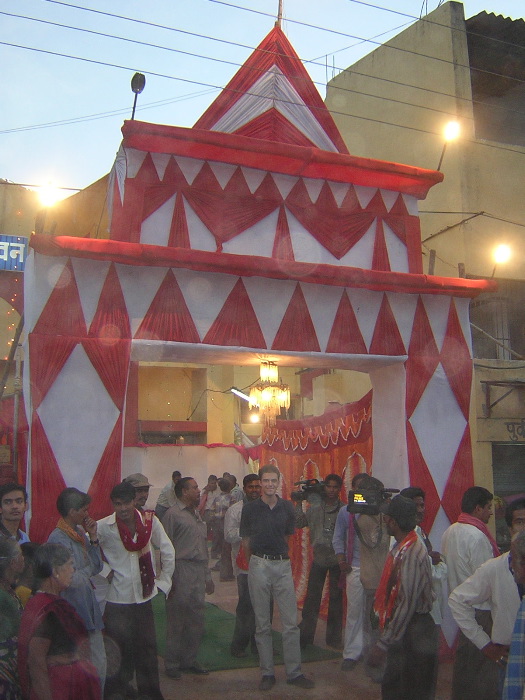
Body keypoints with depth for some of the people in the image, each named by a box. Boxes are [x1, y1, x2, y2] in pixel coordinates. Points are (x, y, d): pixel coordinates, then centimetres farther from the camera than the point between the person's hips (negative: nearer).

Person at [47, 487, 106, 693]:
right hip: (74, 610, -8)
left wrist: (93, 539, -4)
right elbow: (72, 580, -22)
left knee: (99, 664, 14)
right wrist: (88, 570, -5)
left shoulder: (80, 532, 6)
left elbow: (97, 567, 6)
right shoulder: (58, 539, -18)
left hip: (89, 607, 8)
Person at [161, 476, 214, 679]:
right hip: (181, 572, -7)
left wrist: (207, 576, 19)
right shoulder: (173, 514, -6)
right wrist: (170, 578, -13)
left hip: (198, 573, 7)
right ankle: (172, 664, 13)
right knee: (176, 620, 1)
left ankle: (190, 660, 23)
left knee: (196, 620, 11)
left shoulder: (196, 515, 17)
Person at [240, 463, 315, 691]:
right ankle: (267, 673, 17)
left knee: (291, 622, 3)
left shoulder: (287, 507, 3)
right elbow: (246, 540, 7)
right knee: (262, 623, 7)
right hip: (259, 565, -2)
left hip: (283, 564, 2)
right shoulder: (250, 508, -3)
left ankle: (294, 672, 14)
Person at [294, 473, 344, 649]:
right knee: (312, 597, 6)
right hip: (319, 557, 2)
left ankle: (334, 638, 24)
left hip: (337, 558, -1)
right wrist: (299, 504, -5)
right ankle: (305, 636, 17)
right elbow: (298, 523, 1)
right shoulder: (315, 507, 2)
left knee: (336, 598, 10)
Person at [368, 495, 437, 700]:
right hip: (401, 630, 9)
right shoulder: (400, 547, 5)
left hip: (413, 632, -9)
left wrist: (383, 644, -23)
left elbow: (407, 603, -26)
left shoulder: (411, 553, -25)